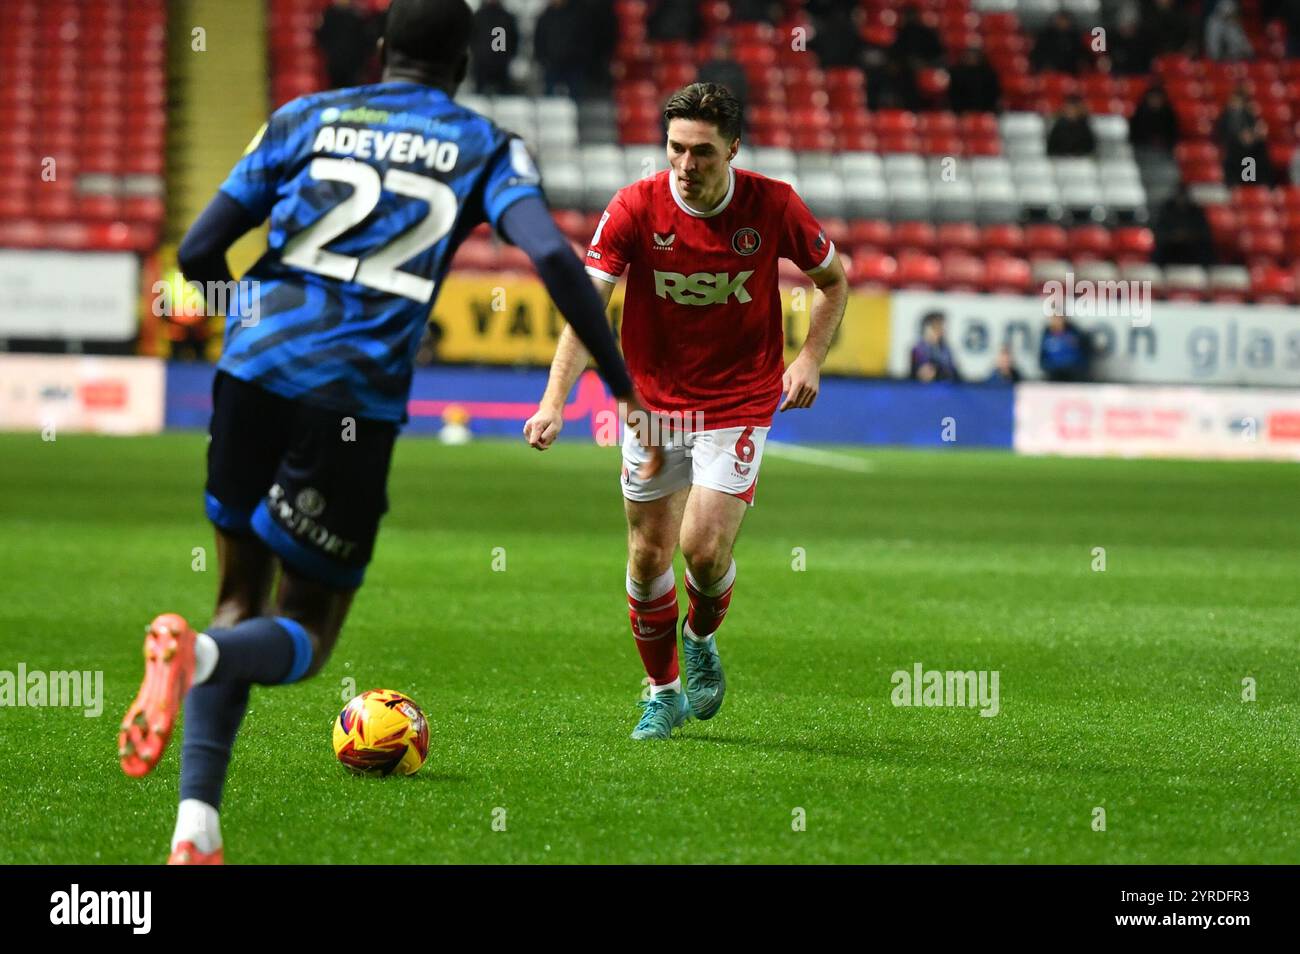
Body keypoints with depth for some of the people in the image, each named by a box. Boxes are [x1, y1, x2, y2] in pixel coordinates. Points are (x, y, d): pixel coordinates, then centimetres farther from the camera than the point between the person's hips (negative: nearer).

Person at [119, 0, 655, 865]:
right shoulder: (487, 148, 11)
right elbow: (553, 256, -8)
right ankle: (197, 653, -28)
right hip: (357, 401, -3)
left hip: (255, 371, 3)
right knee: (304, 637, 8)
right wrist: (624, 389, -3)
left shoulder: (307, 118, 16)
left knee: (244, 600, 19)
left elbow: (197, 253, 13)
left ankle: (195, 827, 2)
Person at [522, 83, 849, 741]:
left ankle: (701, 639, 21)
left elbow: (832, 279, 7)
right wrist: (554, 402, -33)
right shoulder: (634, 208, -14)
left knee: (705, 546, -13)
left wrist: (810, 357, -7)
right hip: (654, 398, 1)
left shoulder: (773, 206, -12)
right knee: (648, 552, 4)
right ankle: (662, 691, 24)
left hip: (738, 403, -1)